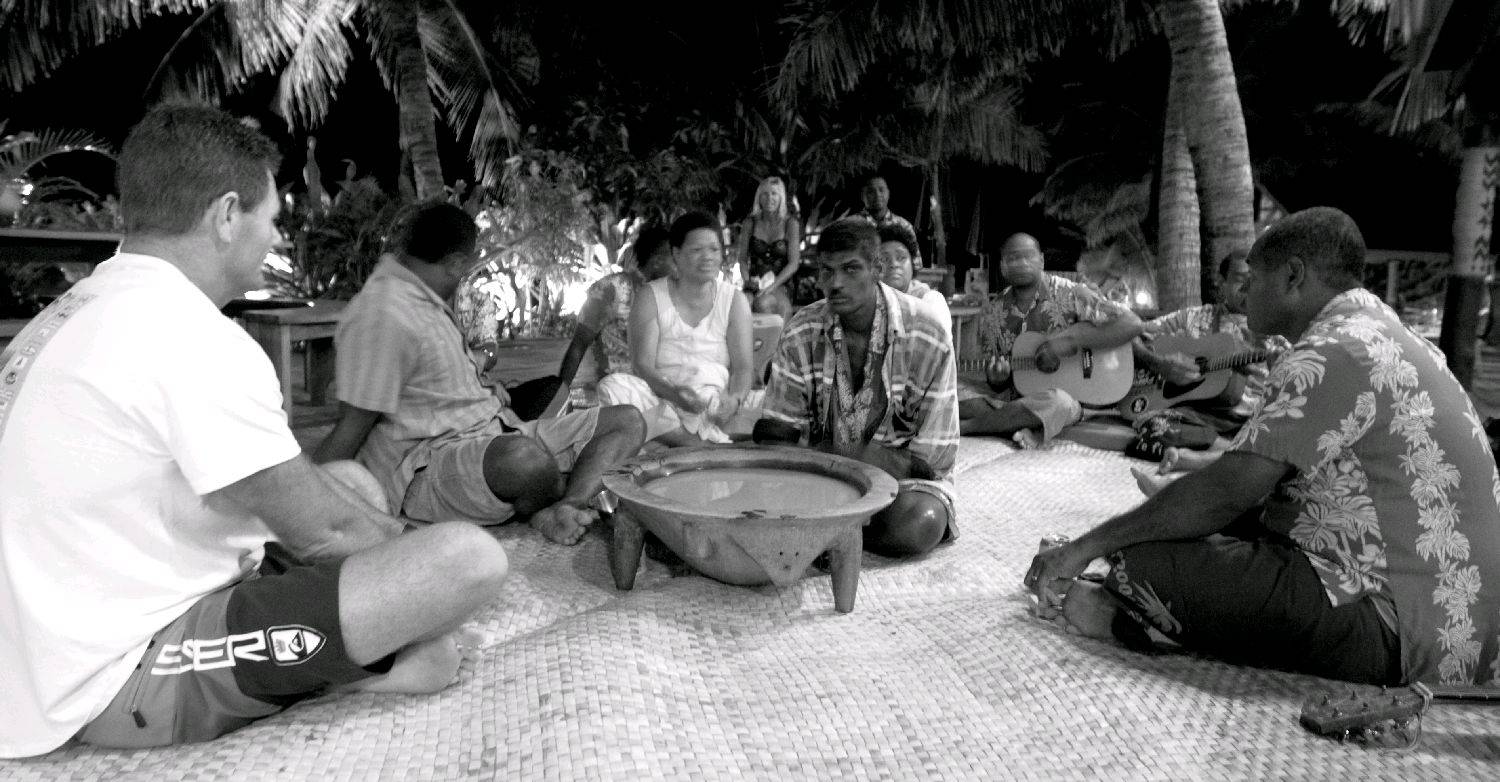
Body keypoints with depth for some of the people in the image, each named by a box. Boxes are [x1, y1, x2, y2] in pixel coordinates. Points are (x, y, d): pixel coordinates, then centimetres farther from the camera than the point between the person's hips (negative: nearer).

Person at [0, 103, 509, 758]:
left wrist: (396, 536, 13)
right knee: (470, 558, -23)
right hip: (130, 685, -10)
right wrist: (413, 548, 4)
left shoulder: (76, 313, 10)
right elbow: (323, 531, -16)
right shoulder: (191, 337, -22)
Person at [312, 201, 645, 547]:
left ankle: (557, 515, -25)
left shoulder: (425, 300, 16)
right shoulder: (381, 315, -17)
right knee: (526, 458, -45)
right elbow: (351, 429, -16)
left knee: (627, 421, -1)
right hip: (426, 466, -10)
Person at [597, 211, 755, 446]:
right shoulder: (651, 297, 2)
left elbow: (742, 367, -1)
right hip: (660, 396, 1)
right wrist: (673, 392, -30)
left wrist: (735, 399, -26)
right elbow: (641, 365, -9)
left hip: (714, 400, -1)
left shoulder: (734, 301, 7)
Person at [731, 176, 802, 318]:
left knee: (762, 304, -35)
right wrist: (747, 280, -9)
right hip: (754, 285, 2)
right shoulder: (750, 223, 10)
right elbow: (741, 258, 11)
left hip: (780, 286, -1)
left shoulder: (790, 224, 3)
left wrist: (772, 287, -14)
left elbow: (794, 264, -3)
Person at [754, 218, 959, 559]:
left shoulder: (927, 337, -16)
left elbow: (930, 460, -15)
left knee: (916, 525, -35)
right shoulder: (802, 332, -6)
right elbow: (774, 433, -3)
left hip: (905, 479, -1)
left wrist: (836, 454, -23)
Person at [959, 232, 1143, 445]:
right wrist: (996, 378, -15)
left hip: (1065, 393, -3)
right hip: (1013, 396, 3)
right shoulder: (991, 313, 5)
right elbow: (997, 386, 10)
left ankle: (963, 426, -27)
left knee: (1057, 402, -39)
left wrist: (1071, 340, -20)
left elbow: (1132, 324, -13)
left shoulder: (1069, 295, -5)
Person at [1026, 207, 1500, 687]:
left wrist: (1087, 547, -13)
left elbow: (1228, 490, -21)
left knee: (1141, 563, -18)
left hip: (1392, 630, -10)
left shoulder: (1335, 353, -17)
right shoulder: (1382, 334, 15)